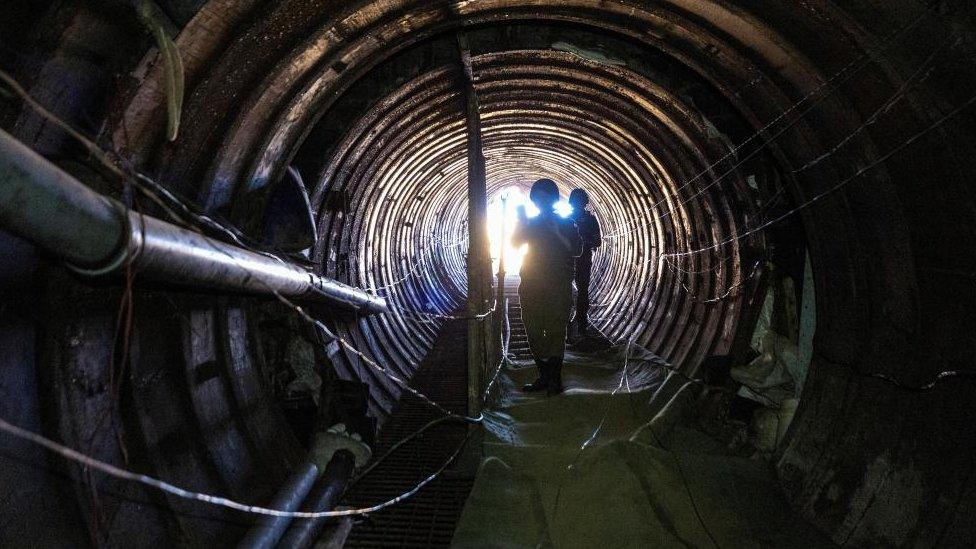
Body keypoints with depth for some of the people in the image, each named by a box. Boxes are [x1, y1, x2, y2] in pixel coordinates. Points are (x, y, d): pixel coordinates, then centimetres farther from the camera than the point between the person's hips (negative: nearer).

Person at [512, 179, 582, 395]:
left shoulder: (566, 223, 5)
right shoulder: (532, 223, 16)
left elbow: (576, 249, -7)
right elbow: (515, 242, 5)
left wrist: (557, 231, -17)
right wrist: (521, 221, -7)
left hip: (558, 287, -4)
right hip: (531, 286, 4)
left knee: (555, 331, -6)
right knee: (534, 332, 5)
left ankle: (554, 379, -1)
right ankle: (544, 376, 13)